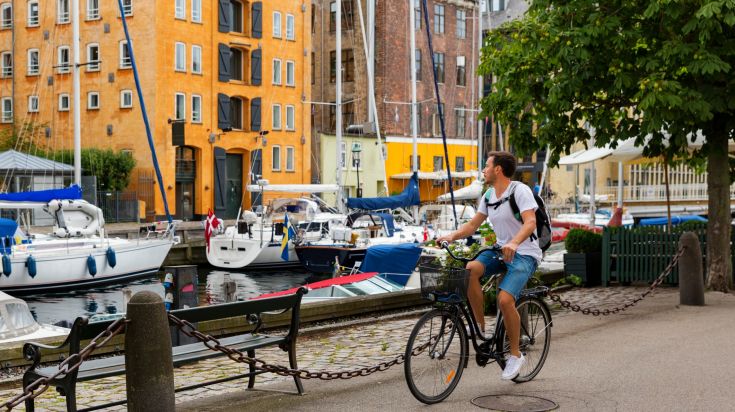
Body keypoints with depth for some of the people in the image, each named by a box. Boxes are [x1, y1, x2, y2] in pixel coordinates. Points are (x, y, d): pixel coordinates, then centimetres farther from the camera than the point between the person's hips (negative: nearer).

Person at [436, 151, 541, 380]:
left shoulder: (520, 191, -13)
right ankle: (481, 329, -11)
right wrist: (452, 236, -7)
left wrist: (514, 243, -44)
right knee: (470, 270, -22)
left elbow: (530, 222, -26)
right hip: (501, 250, 7)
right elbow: (473, 224, 12)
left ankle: (516, 355, -4)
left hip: (524, 254, -7)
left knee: (505, 300, -25)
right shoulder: (488, 197, 11)